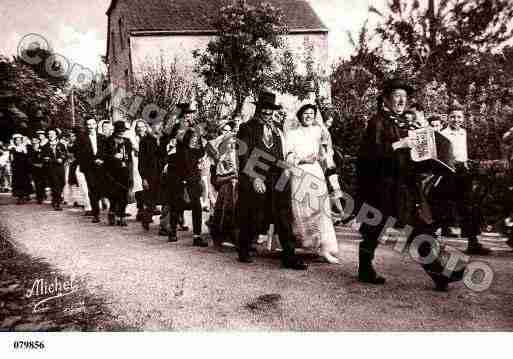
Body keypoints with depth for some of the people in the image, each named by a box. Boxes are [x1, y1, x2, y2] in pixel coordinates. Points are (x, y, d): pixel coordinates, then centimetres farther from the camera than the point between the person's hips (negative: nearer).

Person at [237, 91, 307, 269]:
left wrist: (282, 177, 11)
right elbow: (244, 156, -7)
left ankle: (289, 256, 3)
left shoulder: (276, 131, 19)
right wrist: (254, 178, -15)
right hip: (254, 182, -4)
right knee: (253, 220, 5)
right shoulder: (247, 128, 2)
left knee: (284, 218, -2)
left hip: (276, 181, 5)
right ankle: (243, 251, 25)